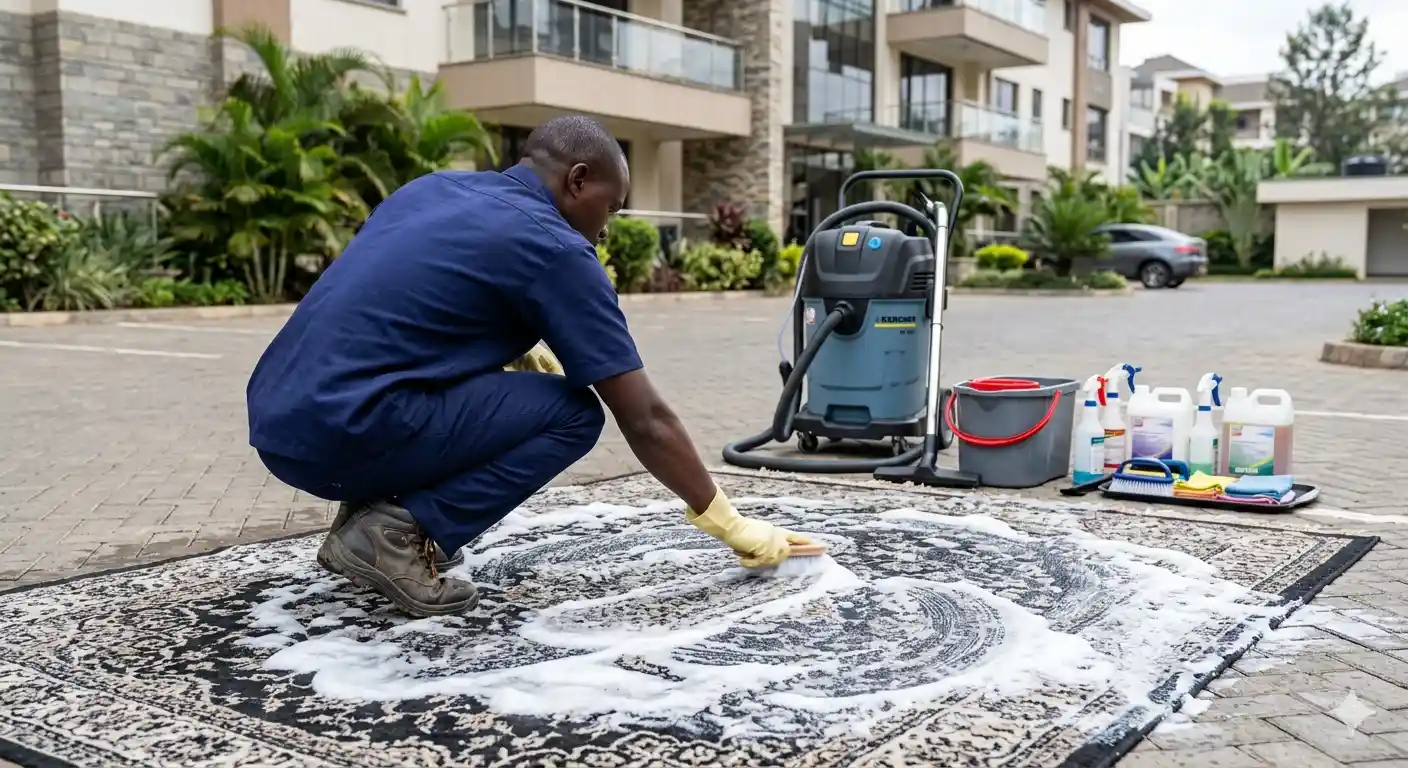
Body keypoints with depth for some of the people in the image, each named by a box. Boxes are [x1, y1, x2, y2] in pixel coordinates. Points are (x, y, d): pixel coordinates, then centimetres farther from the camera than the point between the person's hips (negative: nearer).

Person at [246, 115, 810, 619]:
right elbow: (646, 422, -3)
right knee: (572, 412, 1)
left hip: (277, 422, 9)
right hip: (342, 432, -9)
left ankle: (370, 509, 15)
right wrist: (730, 524, 8)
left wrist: (521, 352, 26)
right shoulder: (554, 249, -5)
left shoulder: (433, 187, 18)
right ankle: (402, 534, -7)